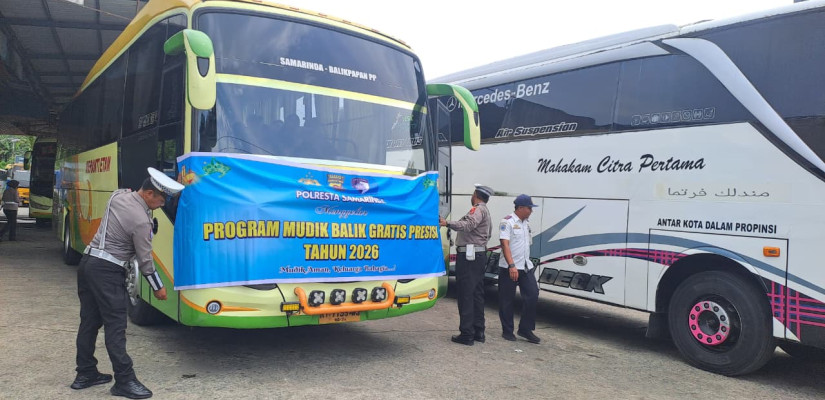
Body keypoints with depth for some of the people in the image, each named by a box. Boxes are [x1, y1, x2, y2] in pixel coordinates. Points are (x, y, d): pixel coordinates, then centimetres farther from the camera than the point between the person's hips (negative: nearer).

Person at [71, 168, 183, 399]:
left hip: (88, 262, 9)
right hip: (107, 272, -9)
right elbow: (145, 259, -11)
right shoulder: (141, 220, -19)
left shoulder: (118, 195, 3)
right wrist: (157, 287, 1)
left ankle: (85, 374, 25)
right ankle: (124, 381, -1)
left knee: (89, 321, 15)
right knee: (115, 327, -5)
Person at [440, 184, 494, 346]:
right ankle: (478, 332, 18)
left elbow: (468, 225, -31)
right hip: (480, 255, 10)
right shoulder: (486, 211, 23)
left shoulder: (478, 209, -10)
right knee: (477, 294, 13)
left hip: (468, 256, -10)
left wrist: (448, 223, -43)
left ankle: (467, 334, -7)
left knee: (466, 294, -8)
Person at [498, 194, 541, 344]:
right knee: (506, 300, 2)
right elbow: (505, 244, -18)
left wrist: (526, 263, 16)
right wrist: (512, 266, -26)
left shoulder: (526, 223, 15)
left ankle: (525, 329, 11)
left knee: (532, 295, -1)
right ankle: (507, 331, 14)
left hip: (526, 267, 7)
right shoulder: (507, 222, -10)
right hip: (509, 268, -7)